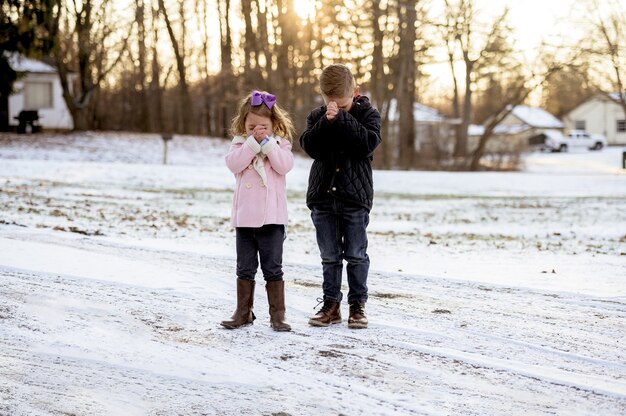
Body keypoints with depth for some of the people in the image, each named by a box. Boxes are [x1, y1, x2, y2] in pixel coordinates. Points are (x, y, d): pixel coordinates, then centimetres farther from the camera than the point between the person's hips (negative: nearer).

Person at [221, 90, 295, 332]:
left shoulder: (280, 143, 4)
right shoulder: (240, 143, 7)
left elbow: (284, 166, -13)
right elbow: (234, 164, -12)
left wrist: (267, 142, -15)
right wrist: (253, 142, -17)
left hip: (272, 216, -2)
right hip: (245, 216, 2)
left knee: (273, 268, 1)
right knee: (245, 268, 10)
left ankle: (277, 315, 7)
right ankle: (243, 313, 19)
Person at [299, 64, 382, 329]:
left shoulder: (368, 115, -2)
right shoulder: (317, 117, 4)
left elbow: (368, 143, -19)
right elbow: (309, 146, -10)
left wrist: (342, 119, -22)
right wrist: (326, 122, -23)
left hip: (355, 198, -3)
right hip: (322, 197, 3)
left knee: (356, 255, 4)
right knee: (329, 256, 9)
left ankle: (357, 305, 13)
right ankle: (331, 305, 17)